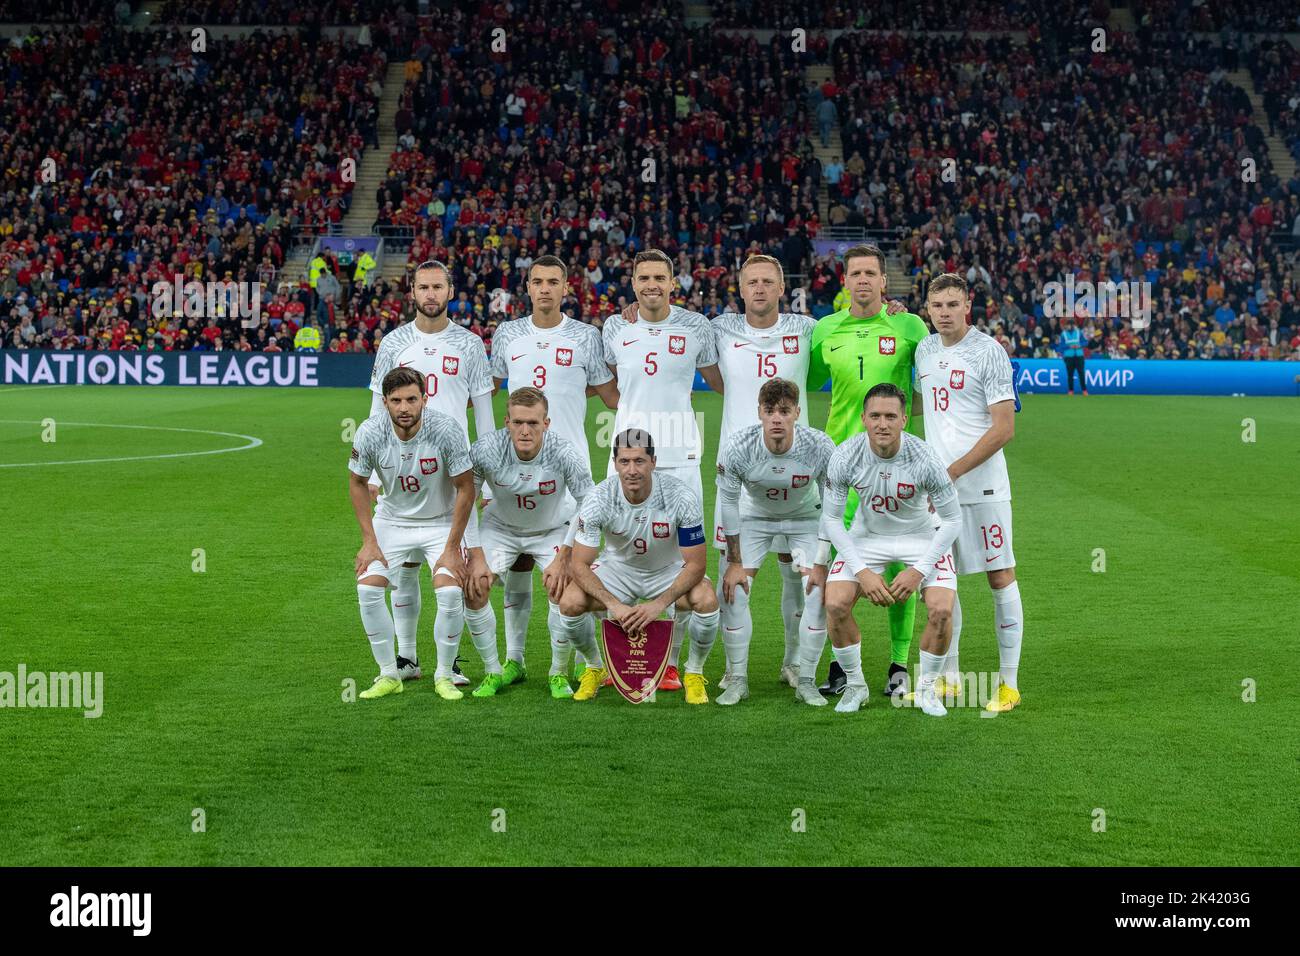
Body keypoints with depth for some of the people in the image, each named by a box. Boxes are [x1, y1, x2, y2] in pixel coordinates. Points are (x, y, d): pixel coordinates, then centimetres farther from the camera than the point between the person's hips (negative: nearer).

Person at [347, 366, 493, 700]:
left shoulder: (446, 431, -26)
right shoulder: (369, 433, -19)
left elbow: (465, 489, -15)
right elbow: (357, 483, -1)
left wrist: (452, 548, -14)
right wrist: (369, 541, -6)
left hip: (442, 522, -2)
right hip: (392, 520, 2)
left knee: (451, 592, -20)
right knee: (368, 588, -14)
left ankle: (444, 676, 2)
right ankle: (389, 675, 4)